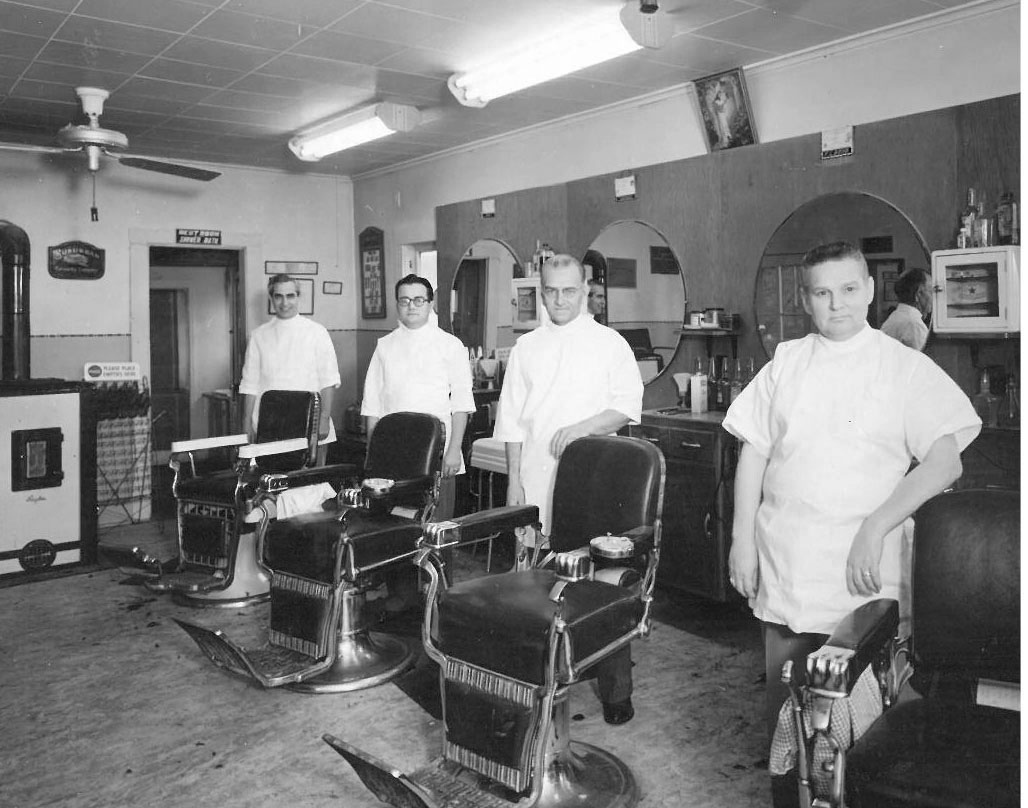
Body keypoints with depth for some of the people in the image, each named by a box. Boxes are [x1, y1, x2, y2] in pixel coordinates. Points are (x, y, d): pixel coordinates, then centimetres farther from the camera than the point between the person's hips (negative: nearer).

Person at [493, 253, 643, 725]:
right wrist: (514, 481, 5)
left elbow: (628, 407, 0)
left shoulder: (610, 344, 6)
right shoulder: (526, 348, 14)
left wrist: (584, 427, -15)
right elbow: (512, 420, 12)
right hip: (536, 487, 3)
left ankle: (615, 691, 5)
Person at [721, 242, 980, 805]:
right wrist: (742, 539, 2)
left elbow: (945, 462, -6)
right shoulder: (785, 363, 7)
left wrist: (876, 527, -15)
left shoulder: (906, 368, 0)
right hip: (783, 568, 3)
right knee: (783, 702, 13)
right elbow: (753, 454, 7)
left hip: (861, 570, -2)